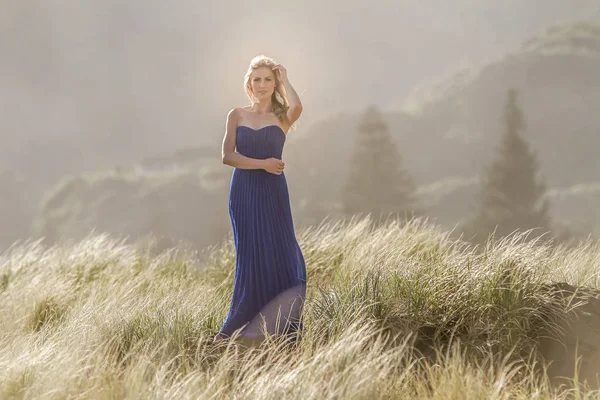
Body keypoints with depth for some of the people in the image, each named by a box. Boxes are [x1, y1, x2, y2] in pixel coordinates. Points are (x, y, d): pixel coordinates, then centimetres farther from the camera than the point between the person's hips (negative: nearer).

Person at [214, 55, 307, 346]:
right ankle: (242, 328, 11)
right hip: (244, 191, 1)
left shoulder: (282, 116, 5)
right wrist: (262, 164, -13)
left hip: (273, 192, -1)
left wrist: (284, 80, -5)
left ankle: (280, 330, 7)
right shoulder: (237, 115, 8)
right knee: (251, 257, 2)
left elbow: (297, 107, -21)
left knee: (280, 254, -4)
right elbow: (228, 156, -2)